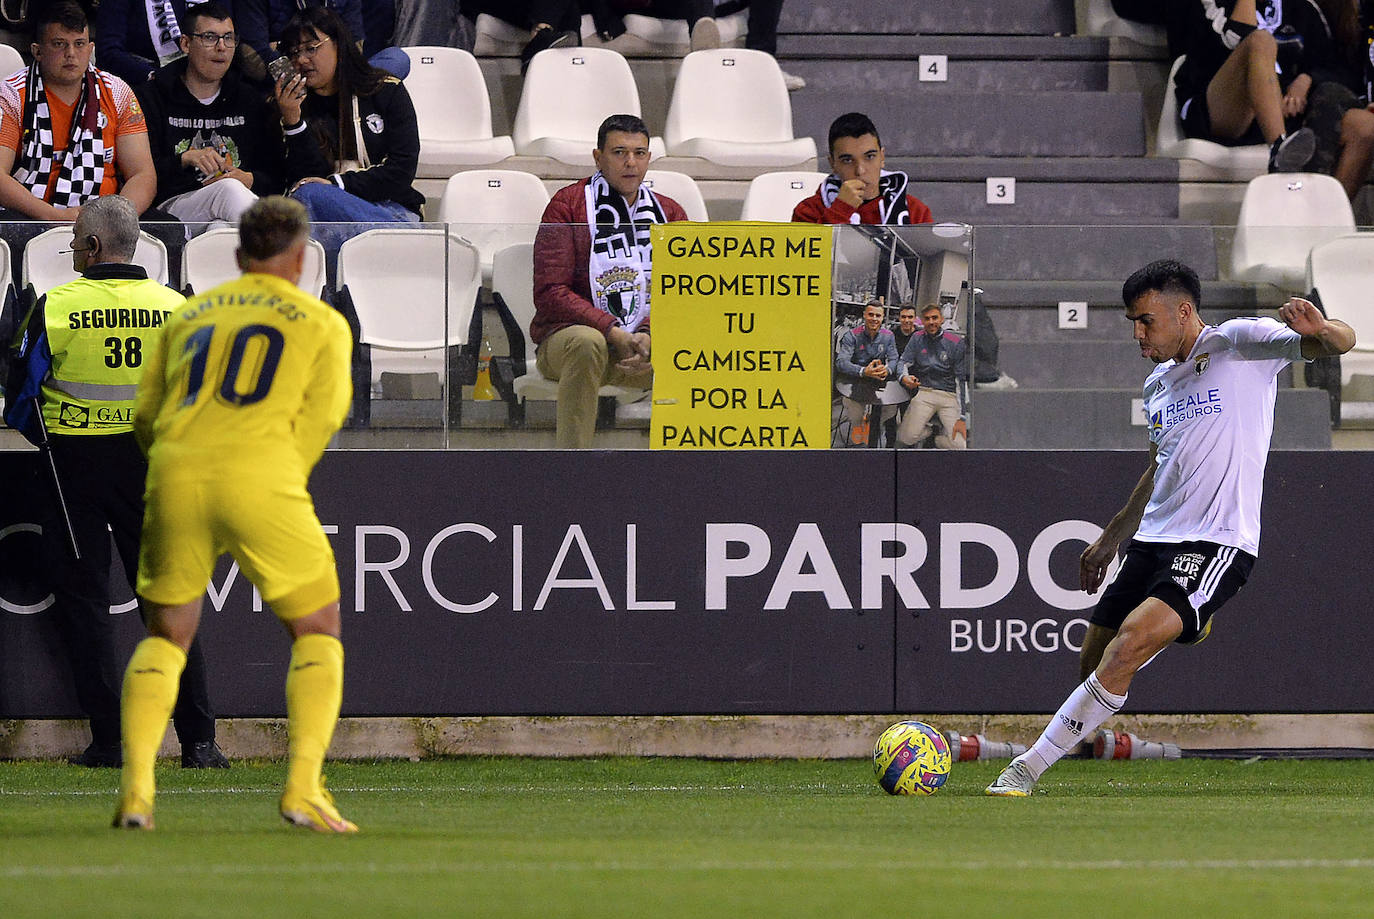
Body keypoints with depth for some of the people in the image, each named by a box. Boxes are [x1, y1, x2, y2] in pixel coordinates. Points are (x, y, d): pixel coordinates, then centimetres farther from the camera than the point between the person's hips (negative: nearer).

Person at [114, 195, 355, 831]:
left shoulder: (189, 316, 24)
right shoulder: (324, 324, 14)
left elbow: (147, 419, 22)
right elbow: (320, 416, 4)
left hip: (175, 473, 3)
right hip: (260, 480, -3)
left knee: (164, 638, 18)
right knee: (318, 635, 11)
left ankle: (134, 790, -1)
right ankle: (303, 788, -7)